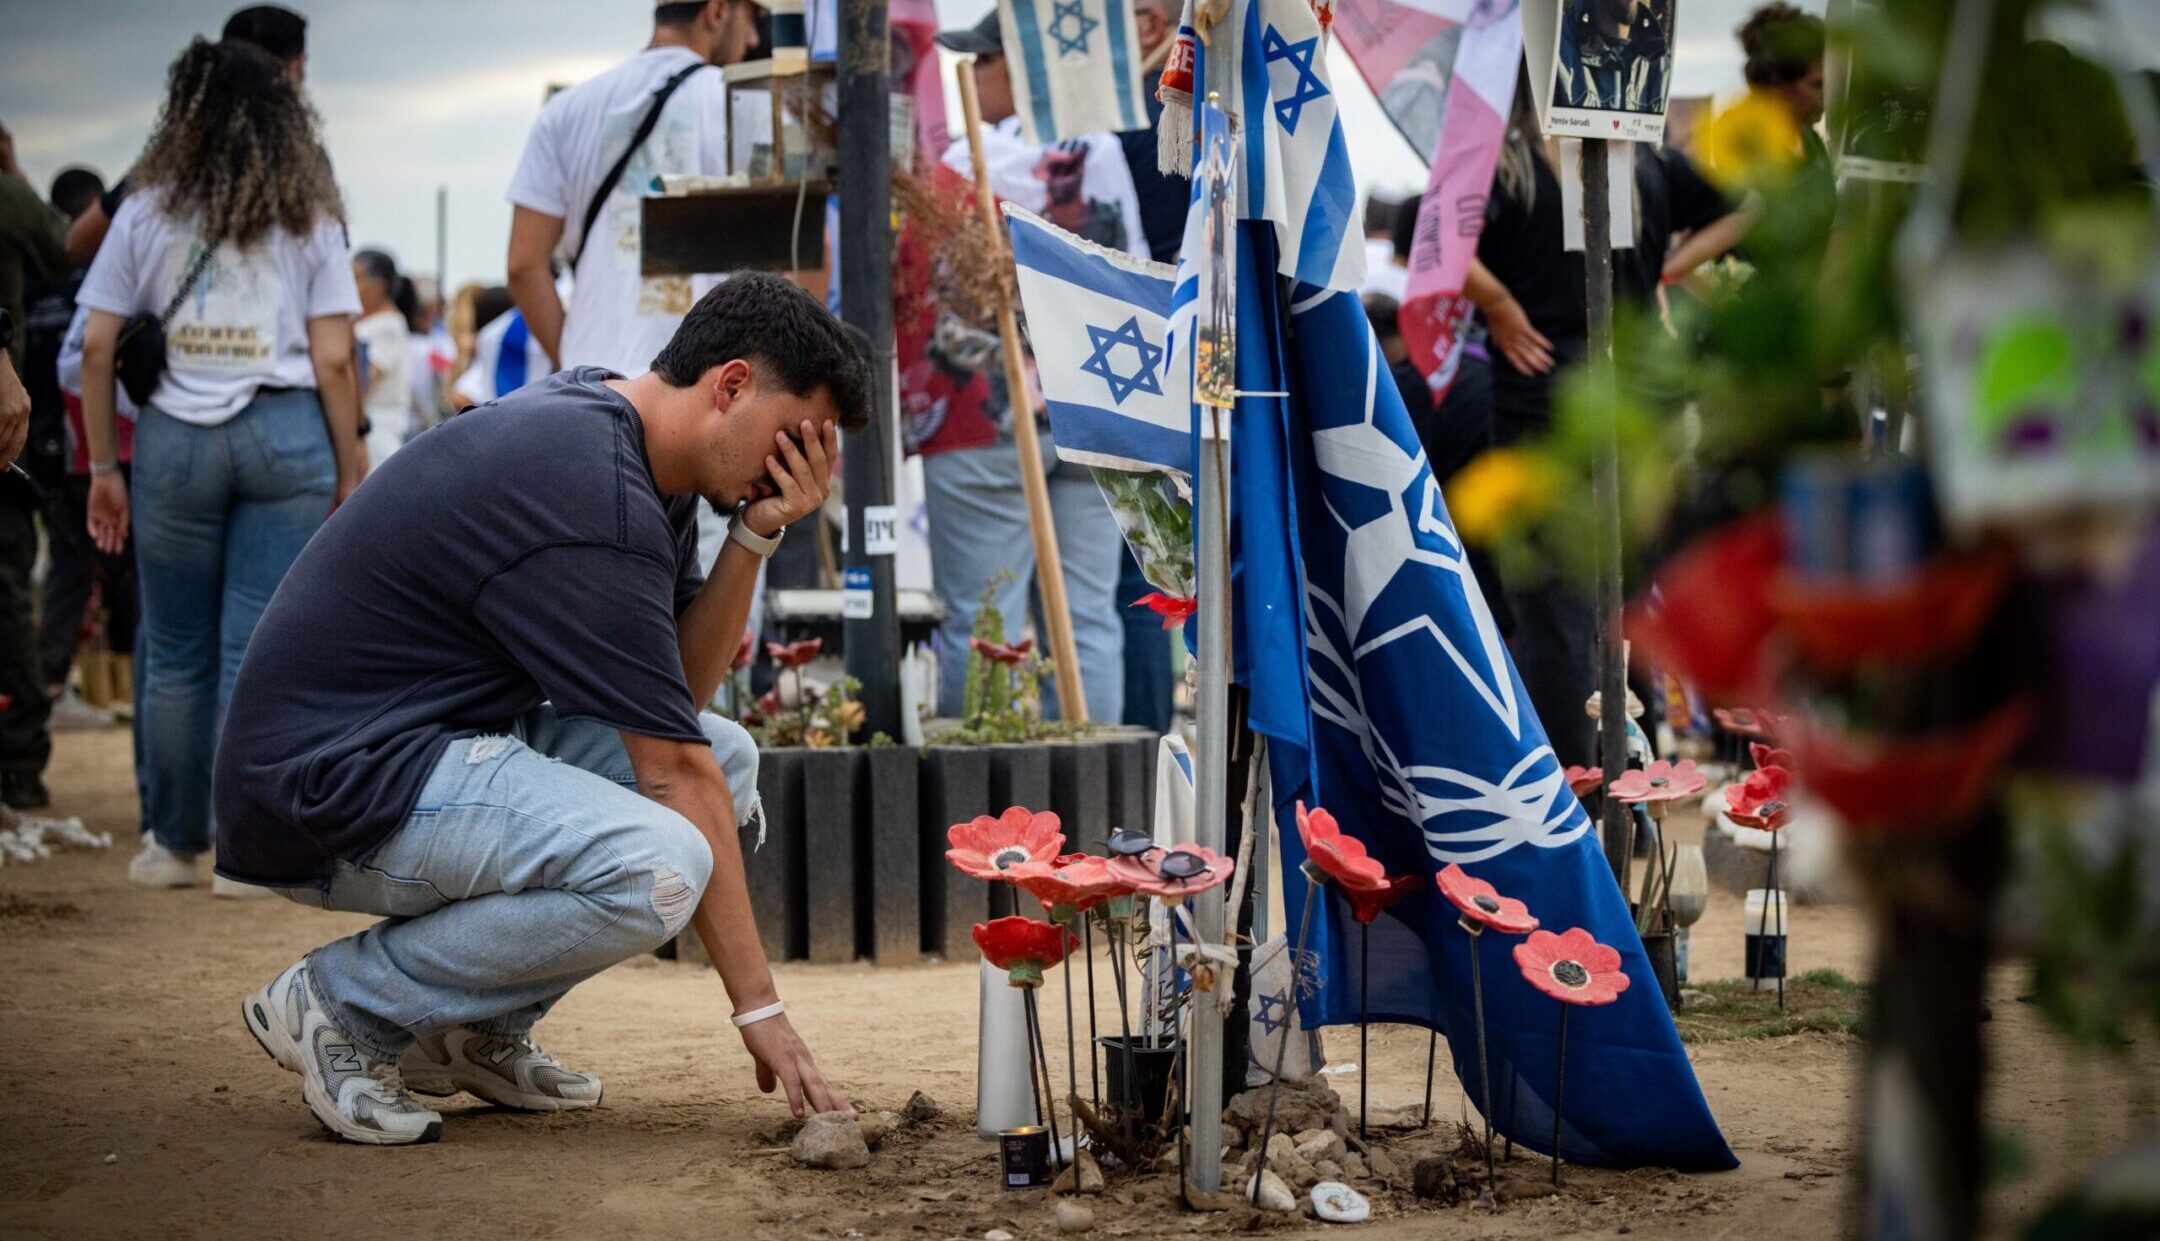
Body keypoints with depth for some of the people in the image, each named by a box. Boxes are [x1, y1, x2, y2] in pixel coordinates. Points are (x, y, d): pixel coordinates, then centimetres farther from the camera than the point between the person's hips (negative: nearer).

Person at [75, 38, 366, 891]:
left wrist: (103, 465, 8)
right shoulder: (309, 219, 5)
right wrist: (351, 473, 6)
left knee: (174, 651, 10)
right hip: (287, 433, -1)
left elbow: (97, 347, 2)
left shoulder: (148, 212, 6)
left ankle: (173, 842, 18)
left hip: (175, 436, 1)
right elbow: (333, 361, -1)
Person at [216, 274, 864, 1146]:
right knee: (654, 869, -29)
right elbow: (671, 774, -20)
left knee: (728, 755, 9)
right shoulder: (592, 495, -22)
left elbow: (681, 695, 11)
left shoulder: (604, 428, 8)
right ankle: (341, 1002, -9)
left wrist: (755, 536, -5)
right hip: (327, 789, -11)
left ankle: (474, 1030, 10)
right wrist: (759, 1008, -15)